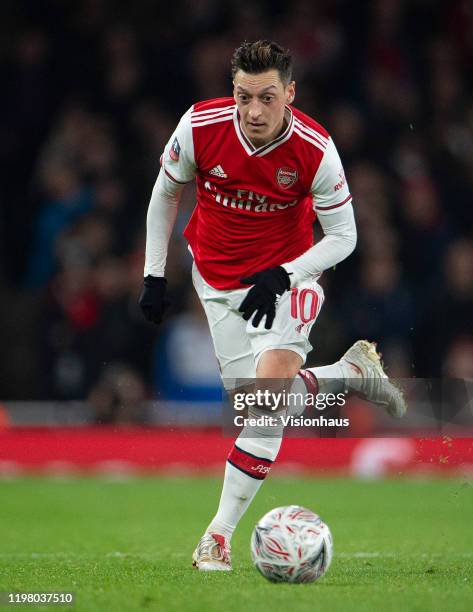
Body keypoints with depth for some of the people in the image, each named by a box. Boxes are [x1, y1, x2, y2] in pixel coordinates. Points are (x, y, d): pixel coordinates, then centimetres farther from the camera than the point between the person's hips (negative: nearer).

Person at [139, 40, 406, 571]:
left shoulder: (315, 149, -22)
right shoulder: (200, 126, -18)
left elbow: (343, 236, -10)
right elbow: (165, 193, 2)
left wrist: (281, 277, -24)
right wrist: (154, 274, 3)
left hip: (287, 275, -3)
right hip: (218, 280, 3)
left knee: (272, 378, -25)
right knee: (265, 404, -3)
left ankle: (220, 532, -19)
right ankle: (352, 373, 28)